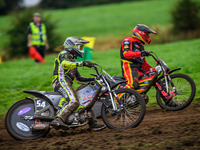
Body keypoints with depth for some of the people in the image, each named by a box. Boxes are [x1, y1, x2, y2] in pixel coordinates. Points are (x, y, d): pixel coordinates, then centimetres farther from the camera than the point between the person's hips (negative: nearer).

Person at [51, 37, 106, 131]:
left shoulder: (72, 59, 32)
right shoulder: (64, 54, 2)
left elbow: (78, 78, 32)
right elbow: (64, 64, -24)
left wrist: (93, 79, 23)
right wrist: (82, 63, -31)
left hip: (67, 84, 10)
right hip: (61, 82, -10)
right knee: (74, 102, -31)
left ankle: (93, 123, 17)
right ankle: (58, 120, -44)